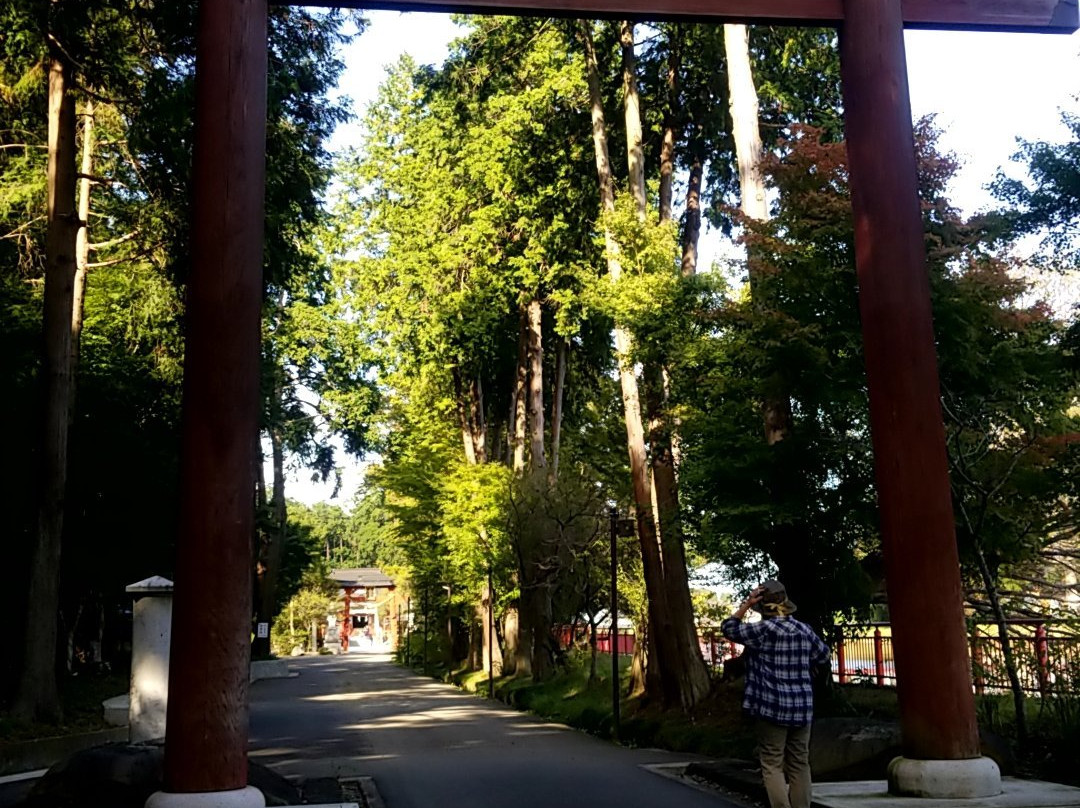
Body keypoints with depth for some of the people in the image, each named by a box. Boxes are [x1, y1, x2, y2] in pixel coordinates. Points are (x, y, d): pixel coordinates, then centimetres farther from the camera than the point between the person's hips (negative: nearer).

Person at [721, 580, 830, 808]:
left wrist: (746, 604, 2)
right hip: (802, 708, 5)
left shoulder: (764, 629, -12)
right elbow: (823, 656, 21)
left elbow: (728, 628, -1)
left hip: (772, 708, -5)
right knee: (800, 765, 11)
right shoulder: (805, 630, 5)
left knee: (772, 765, -1)